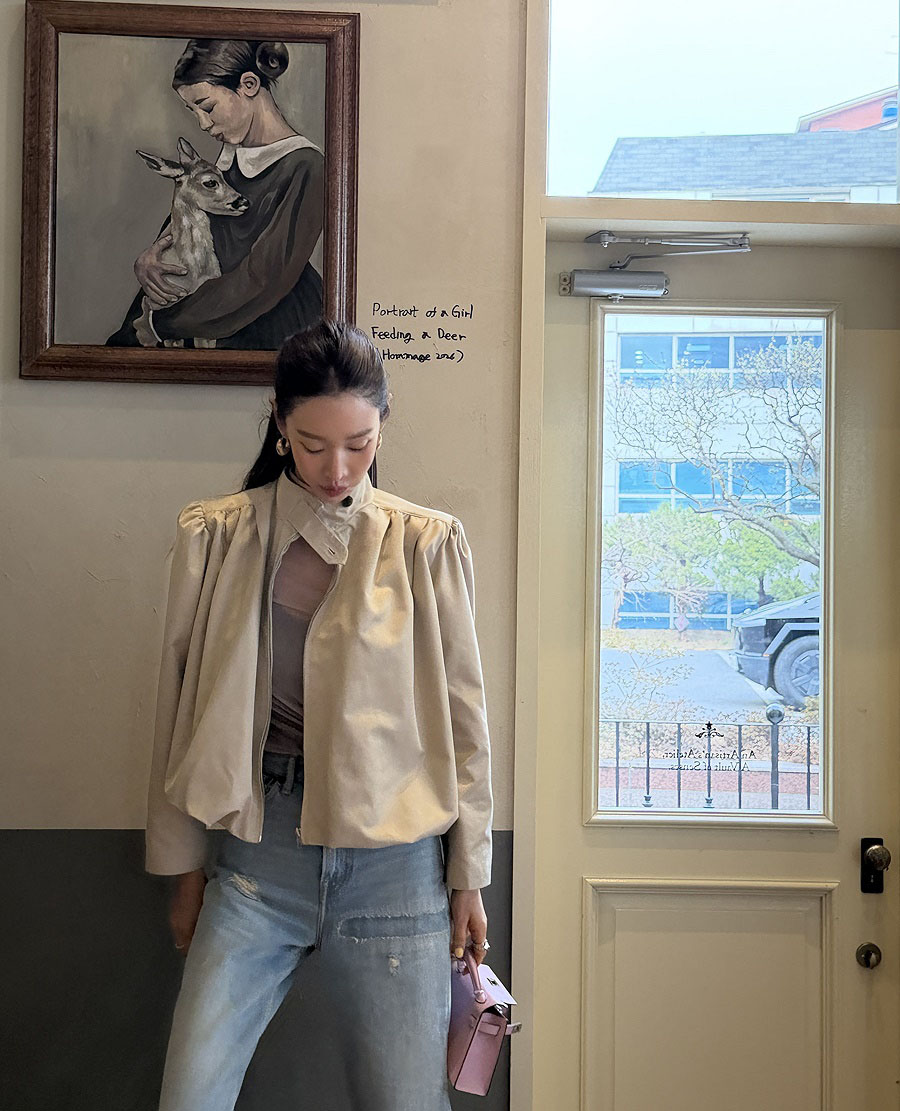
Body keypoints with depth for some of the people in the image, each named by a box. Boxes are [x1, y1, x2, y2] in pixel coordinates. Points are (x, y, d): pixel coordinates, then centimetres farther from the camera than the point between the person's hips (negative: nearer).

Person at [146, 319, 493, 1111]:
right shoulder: (214, 537, 0)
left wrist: (468, 875, 5)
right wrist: (182, 866, 8)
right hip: (258, 852, 1)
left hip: (395, 859, 0)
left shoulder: (429, 544, -2)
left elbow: (463, 717, 3)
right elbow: (182, 710, 6)